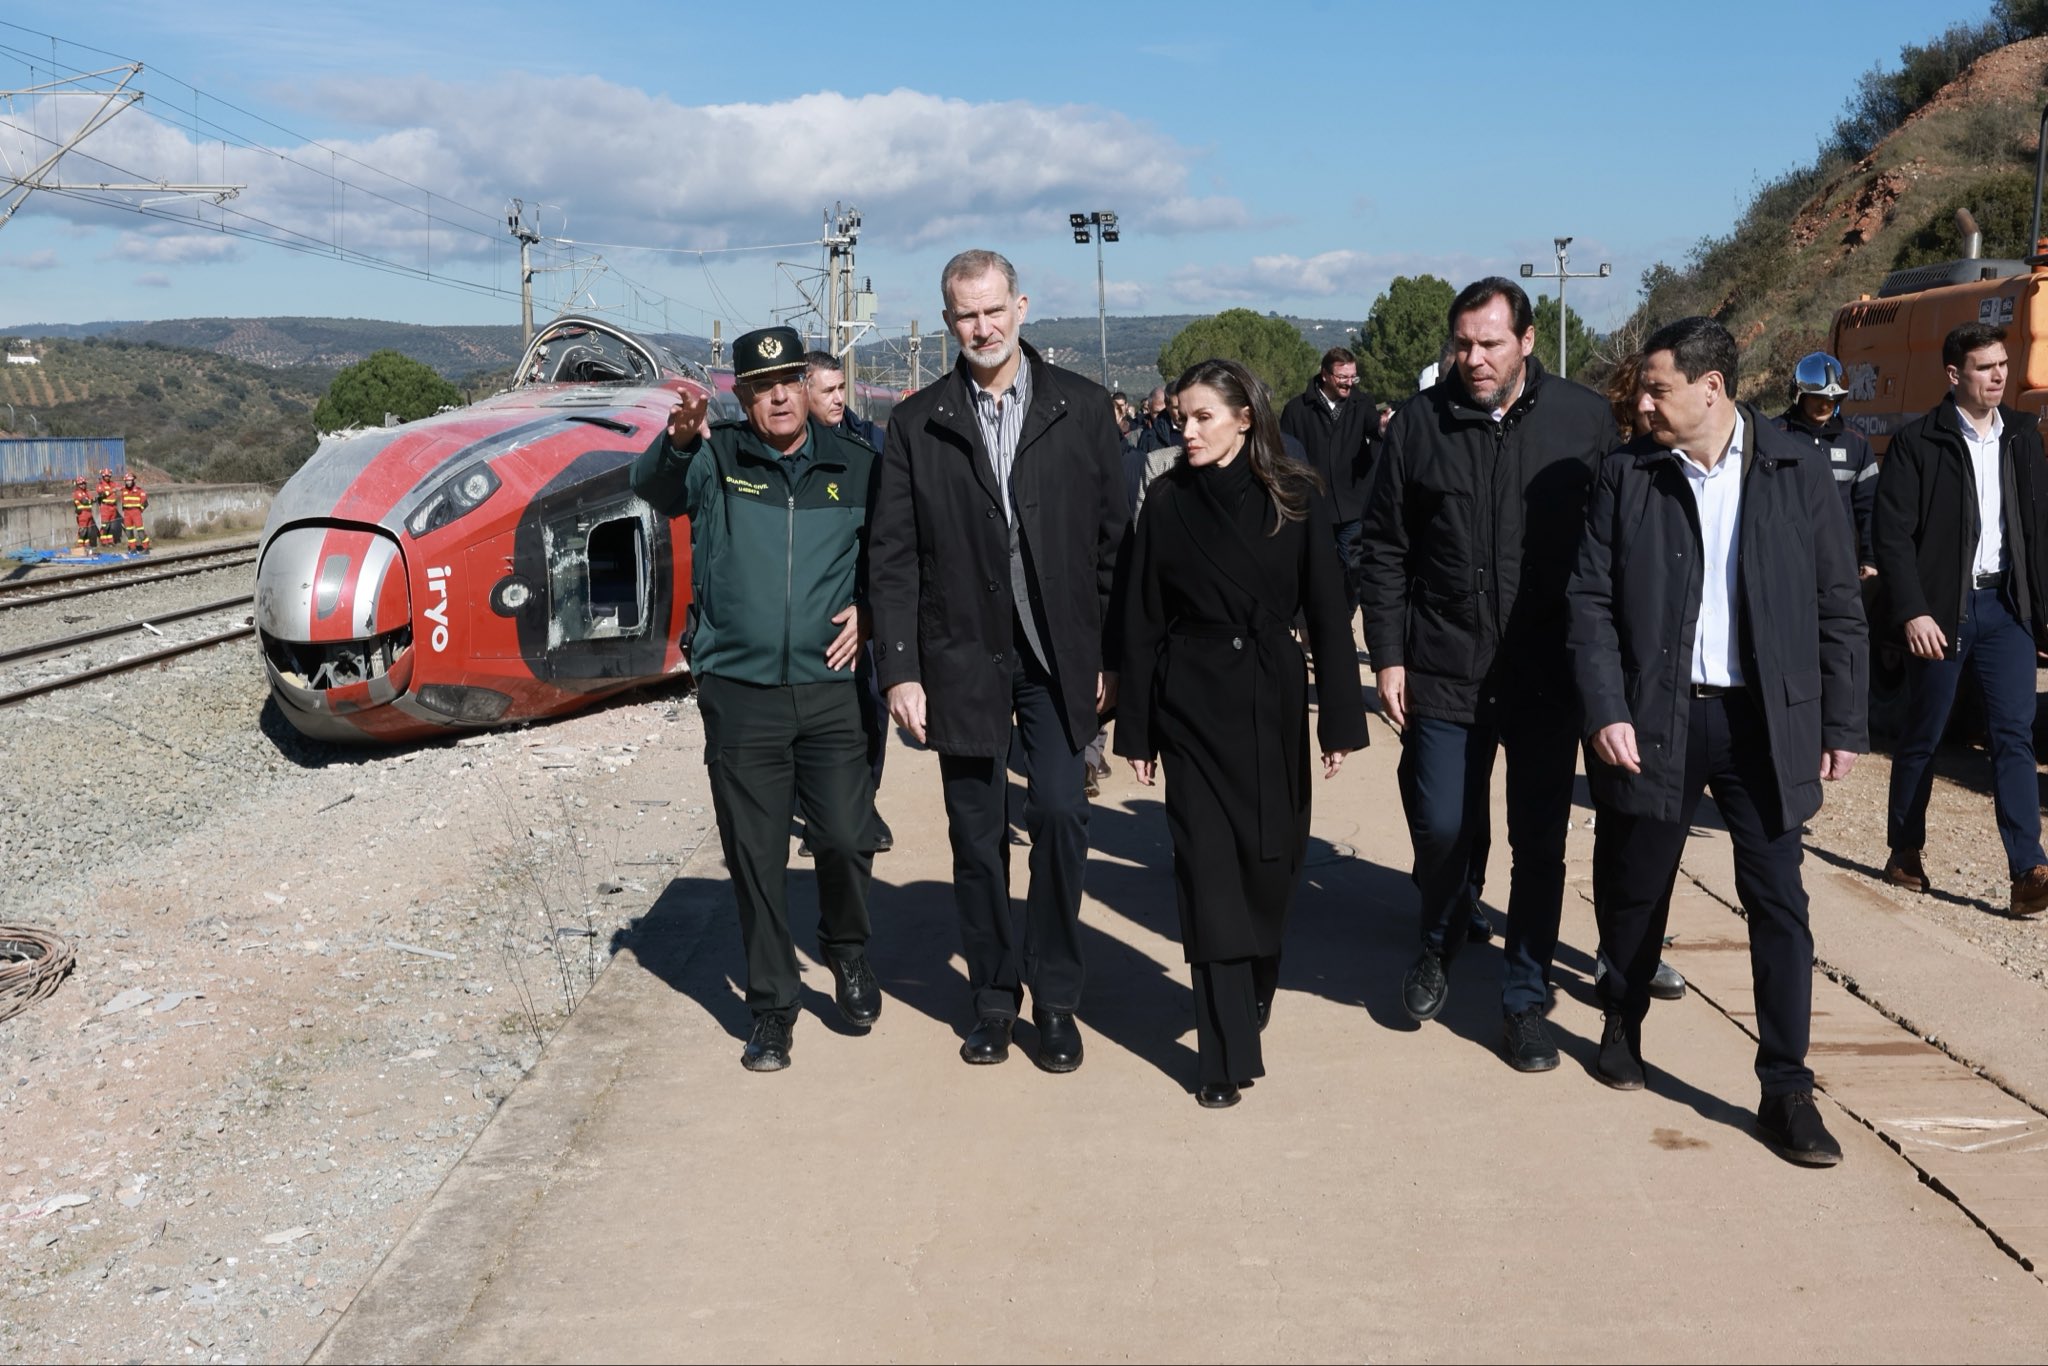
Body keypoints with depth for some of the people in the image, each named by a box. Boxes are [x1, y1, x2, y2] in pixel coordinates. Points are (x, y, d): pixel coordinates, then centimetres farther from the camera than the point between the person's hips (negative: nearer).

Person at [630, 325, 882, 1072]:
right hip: (739, 692, -1)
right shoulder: (717, 458, 0)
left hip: (830, 689, 1)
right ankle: (771, 1007, 18)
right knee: (755, 857, 5)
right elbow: (652, 487, -20)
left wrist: (867, 609, -1)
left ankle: (848, 955, 30)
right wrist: (676, 440, -40)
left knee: (846, 840, 1)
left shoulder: (854, 467, 6)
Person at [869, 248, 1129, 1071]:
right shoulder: (918, 423, 4)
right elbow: (894, 557, 2)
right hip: (962, 658, 1)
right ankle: (993, 997, 22)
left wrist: (1111, 655, -2)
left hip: (1057, 656, -1)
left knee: (1060, 814, -9)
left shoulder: (1082, 407, 3)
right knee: (975, 836, 7)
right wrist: (900, 669, -4)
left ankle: (1056, 999, 7)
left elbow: (1114, 536, 2)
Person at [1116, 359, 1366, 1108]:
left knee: (1271, 857, 9)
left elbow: (1328, 613, -1)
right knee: (1209, 870, -3)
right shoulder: (1167, 501, 0)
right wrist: (1137, 730, 1)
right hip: (1193, 703, 0)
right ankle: (1228, 1053, 2)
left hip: (1272, 700, 1)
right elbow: (1142, 621, 2)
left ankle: (1257, 989, 37)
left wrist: (1340, 720, -4)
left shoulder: (1294, 499, -2)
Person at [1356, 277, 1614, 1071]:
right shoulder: (1420, 422, -1)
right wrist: (1388, 656, -1)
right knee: (1442, 827, 2)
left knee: (1540, 841, 7)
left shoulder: (1582, 419, -2)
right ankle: (1439, 945, 33)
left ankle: (1525, 995, 23)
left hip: (1549, 676, 0)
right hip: (1444, 671, 0)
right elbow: (1383, 549, 3)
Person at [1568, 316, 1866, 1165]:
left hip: (1764, 721, 0)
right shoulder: (1626, 474, 0)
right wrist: (1605, 710, -12)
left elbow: (1838, 606, 3)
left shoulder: (1797, 472, 0)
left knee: (1778, 902, 0)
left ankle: (1786, 1089, 10)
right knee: (1635, 887, 13)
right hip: (1654, 717, 1)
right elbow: (1592, 600, -2)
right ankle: (1622, 1023, 38)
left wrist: (1842, 724, 2)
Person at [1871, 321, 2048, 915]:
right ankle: (1904, 853, 25)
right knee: (1921, 737, 9)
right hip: (1941, 611, -3)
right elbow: (1891, 532, -10)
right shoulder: (1918, 442, -6)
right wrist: (1912, 612, -16)